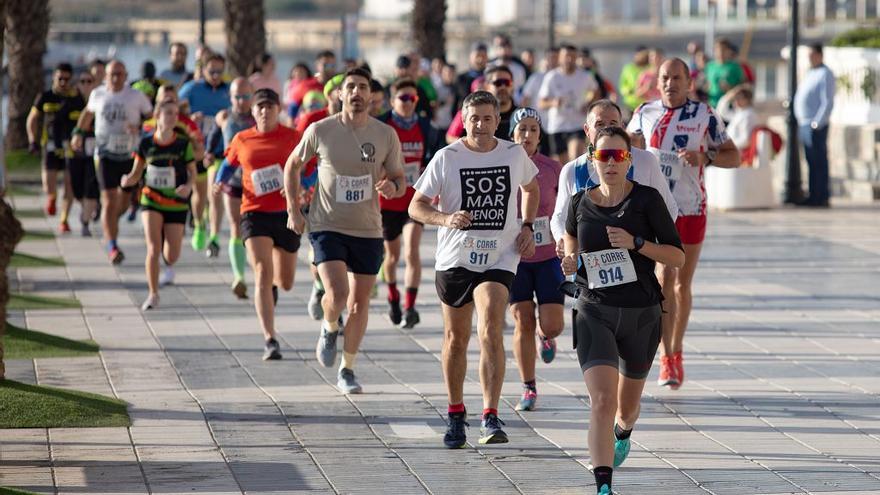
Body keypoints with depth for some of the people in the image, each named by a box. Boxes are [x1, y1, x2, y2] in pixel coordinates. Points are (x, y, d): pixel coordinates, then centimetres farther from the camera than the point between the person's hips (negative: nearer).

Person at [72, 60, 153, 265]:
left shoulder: (136, 96, -5)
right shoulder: (98, 94, 2)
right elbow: (88, 112, 23)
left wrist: (140, 128, -18)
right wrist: (79, 133, 17)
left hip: (129, 154, 1)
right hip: (105, 154, -1)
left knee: (124, 201, 13)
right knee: (109, 202, -12)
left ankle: (110, 224, 45)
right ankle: (111, 246, -11)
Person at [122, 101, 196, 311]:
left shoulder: (183, 143, -7)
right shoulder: (146, 142, -4)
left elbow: (193, 172, 1)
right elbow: (137, 172, 4)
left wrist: (188, 187, -20)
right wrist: (128, 180, -18)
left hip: (177, 204, 0)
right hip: (151, 201, 0)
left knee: (172, 257, 2)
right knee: (153, 249, -15)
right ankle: (153, 294, -2)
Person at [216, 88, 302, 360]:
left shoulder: (292, 137, 0)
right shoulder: (242, 140, 4)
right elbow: (229, 164, 21)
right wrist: (220, 184, 1)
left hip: (286, 214, 1)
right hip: (255, 213, -1)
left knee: (286, 283, 13)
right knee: (262, 274, -18)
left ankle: (272, 285, 54)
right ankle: (270, 341, -21)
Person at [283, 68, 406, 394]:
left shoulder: (386, 135, -3)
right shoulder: (320, 131, -6)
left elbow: (400, 180, 6)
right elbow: (293, 165, 9)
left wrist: (393, 187, -19)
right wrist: (293, 210, 4)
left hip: (368, 231, 2)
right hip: (327, 227, -2)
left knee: (359, 303, 8)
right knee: (337, 294, -19)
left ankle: (347, 370, 24)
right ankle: (329, 328, 17)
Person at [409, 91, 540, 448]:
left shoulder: (514, 154, 2)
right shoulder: (447, 157, -4)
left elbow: (531, 188, 24)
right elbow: (416, 207, -4)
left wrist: (527, 227, 9)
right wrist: (446, 219, -23)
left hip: (499, 259, -1)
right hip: (454, 258, 1)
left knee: (491, 332, -19)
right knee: (456, 338, 12)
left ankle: (491, 418, -21)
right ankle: (456, 415, 29)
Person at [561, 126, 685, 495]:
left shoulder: (646, 199, -7)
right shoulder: (580, 203, 0)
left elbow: (678, 257, -7)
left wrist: (636, 243, -21)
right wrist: (571, 262, 3)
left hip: (641, 314, 0)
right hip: (594, 312, 0)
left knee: (627, 406, 19)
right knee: (602, 401, -20)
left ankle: (623, 433, 56)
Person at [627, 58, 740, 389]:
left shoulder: (704, 115, 0)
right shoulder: (644, 114, 4)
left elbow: (733, 157, 2)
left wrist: (705, 157, -16)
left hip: (691, 210, 0)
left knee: (682, 286, 9)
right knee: (663, 282, -10)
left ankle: (675, 353, 23)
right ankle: (666, 357, -11)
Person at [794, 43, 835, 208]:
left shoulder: (825, 74, -8)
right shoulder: (809, 74, 20)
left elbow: (828, 102, -15)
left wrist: (817, 123, -20)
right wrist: (800, 123, 17)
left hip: (816, 125, -9)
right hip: (805, 125, 9)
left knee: (819, 162, -7)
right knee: (812, 162, 10)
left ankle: (821, 197, -7)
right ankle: (814, 196, 13)